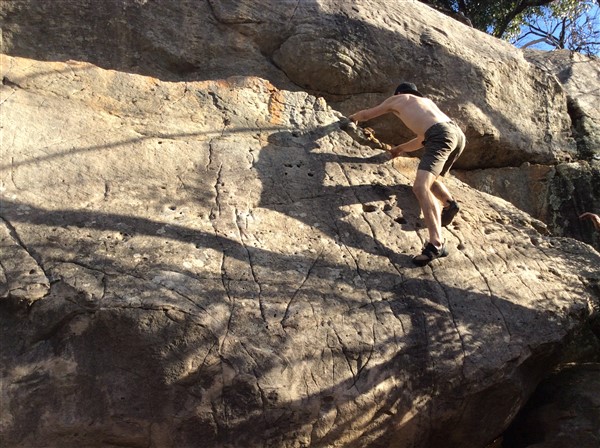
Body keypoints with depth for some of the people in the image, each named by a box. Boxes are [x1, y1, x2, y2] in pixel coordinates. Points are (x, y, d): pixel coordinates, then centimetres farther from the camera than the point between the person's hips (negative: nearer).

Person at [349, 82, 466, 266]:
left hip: (441, 136, -7)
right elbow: (422, 140, 47)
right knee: (428, 179, 28)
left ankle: (436, 243, -36)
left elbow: (366, 114, 36)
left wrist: (353, 117, 57)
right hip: (458, 133, 7)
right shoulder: (426, 101, 39)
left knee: (420, 187, -21)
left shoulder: (396, 99, 23)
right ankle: (449, 203, 1)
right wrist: (401, 148, 60)